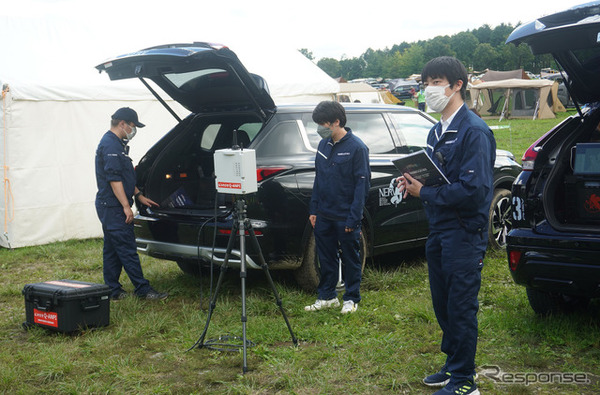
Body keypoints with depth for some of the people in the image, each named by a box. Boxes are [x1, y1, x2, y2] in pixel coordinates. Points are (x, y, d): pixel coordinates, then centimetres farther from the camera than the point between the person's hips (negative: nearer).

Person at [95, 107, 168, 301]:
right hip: (113, 207, -11)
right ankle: (143, 289, -5)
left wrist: (139, 195, 24)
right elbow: (114, 179, -22)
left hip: (109, 207, 11)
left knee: (112, 249, 12)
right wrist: (126, 206, -23)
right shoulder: (111, 145, -16)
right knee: (127, 249, -8)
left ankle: (112, 290, 17)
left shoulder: (117, 143, 18)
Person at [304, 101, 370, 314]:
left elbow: (362, 184, -13)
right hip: (324, 215, 6)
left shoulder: (356, 147, -12)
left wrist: (353, 217, -17)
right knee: (326, 257, 13)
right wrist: (314, 209, 11)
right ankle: (327, 296, 26)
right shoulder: (324, 145, 8)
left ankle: (351, 299, 19)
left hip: (346, 217, -6)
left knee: (350, 258, 6)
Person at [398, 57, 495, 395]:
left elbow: (473, 189, -24)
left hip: (464, 235, -9)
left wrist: (425, 193, -16)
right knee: (444, 306, 17)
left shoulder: (474, 131, -16)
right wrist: (415, 182, 0)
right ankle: (454, 367, 33)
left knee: (462, 309, 0)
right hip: (439, 232, 9)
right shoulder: (437, 132, 14)